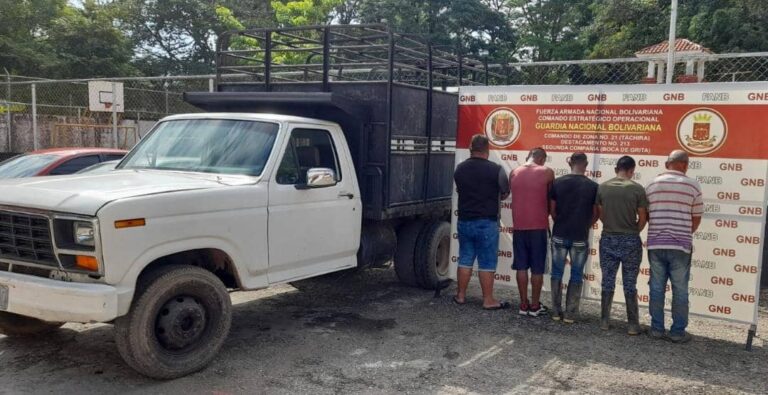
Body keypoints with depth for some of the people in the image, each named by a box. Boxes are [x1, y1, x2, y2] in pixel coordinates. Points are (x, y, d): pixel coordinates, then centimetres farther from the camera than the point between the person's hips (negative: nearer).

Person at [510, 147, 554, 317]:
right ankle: (535, 306, 11)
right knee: (537, 268, 5)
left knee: (521, 267, 9)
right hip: (538, 226, -3)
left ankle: (524, 305, 14)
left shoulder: (514, 173, 6)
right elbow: (551, 199, 6)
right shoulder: (547, 172, -4)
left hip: (519, 225, 3)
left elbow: (515, 196, 10)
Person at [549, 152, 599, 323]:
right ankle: (570, 313, 10)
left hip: (559, 235, 1)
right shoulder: (593, 186, -6)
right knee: (576, 276, 9)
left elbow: (552, 210, 2)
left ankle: (556, 311, 15)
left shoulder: (558, 182, -4)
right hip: (580, 238, -1)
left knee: (557, 273, 12)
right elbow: (595, 214, 0)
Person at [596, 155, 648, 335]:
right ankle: (633, 324, 12)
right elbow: (643, 218, -4)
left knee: (607, 282, 11)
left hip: (608, 239, 2)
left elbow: (601, 215, 3)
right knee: (630, 285, 6)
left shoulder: (602, 187, -3)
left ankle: (604, 321, 17)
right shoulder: (637, 189, -9)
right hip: (630, 241, -2)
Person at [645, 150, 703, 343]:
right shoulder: (692, 185, -3)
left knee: (657, 287, 8)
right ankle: (678, 331, 10)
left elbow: (646, 216, 8)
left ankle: (657, 329, 13)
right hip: (680, 245, -2)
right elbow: (696, 219, 3)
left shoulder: (652, 185, 4)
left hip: (655, 244, 3)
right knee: (680, 290, 5)